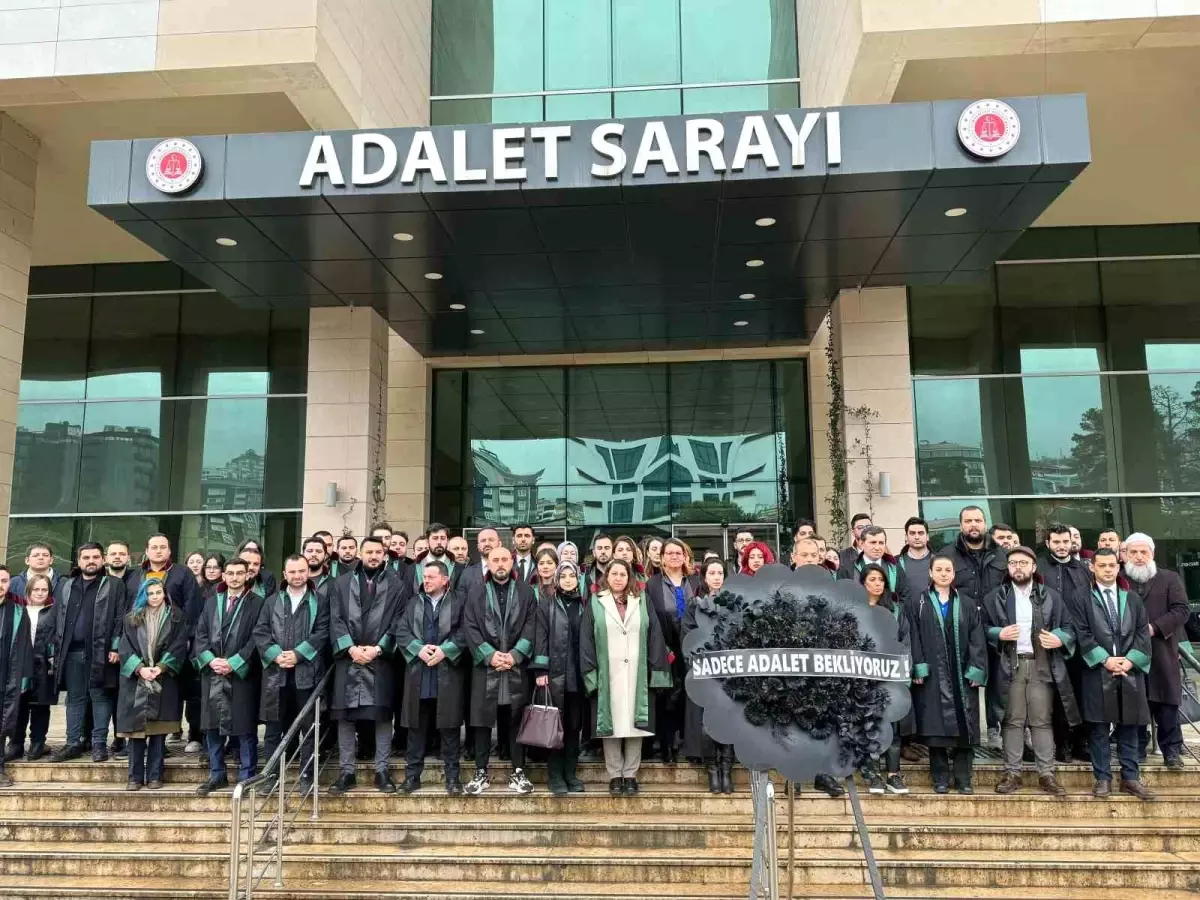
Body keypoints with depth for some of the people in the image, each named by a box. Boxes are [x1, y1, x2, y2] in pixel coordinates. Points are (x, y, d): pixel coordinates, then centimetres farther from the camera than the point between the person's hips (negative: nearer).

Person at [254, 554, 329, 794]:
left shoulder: (320, 601, 7)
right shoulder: (272, 601, 14)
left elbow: (322, 633, -3)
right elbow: (260, 632, 5)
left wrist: (298, 654, -13)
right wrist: (276, 655, -11)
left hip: (307, 672, -2)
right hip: (276, 672, 2)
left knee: (309, 727, 2)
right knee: (273, 727, 6)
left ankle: (306, 776, 9)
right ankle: (271, 775, 14)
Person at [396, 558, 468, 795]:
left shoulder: (459, 601, 3)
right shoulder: (413, 603, 14)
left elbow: (465, 631, -6)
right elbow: (401, 631, 5)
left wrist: (444, 650, -16)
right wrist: (419, 648, -11)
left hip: (448, 672, -3)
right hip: (418, 673, 3)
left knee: (449, 726, 2)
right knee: (416, 727, 7)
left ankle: (452, 777, 9)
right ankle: (412, 775, 16)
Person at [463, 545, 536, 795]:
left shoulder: (526, 591, 7)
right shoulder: (475, 591, 7)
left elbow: (531, 627, 1)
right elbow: (470, 627, -1)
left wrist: (515, 654, -11)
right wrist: (490, 654, -11)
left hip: (517, 666, 0)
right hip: (485, 665, 0)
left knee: (516, 720, 4)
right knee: (482, 720, 2)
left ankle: (518, 772, 12)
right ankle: (481, 773, 11)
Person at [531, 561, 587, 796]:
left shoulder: (584, 607, 11)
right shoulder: (546, 607, 4)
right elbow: (540, 639, -2)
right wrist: (540, 671, -9)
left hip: (578, 675, 3)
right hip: (554, 673, -3)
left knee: (574, 725, 6)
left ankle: (571, 773, 15)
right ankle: (555, 775, 7)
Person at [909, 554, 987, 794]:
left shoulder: (968, 604, 12)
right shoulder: (917, 603, 6)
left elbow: (977, 639, 5)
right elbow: (913, 638, -1)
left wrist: (976, 670, -6)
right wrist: (918, 669, -11)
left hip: (962, 675, 2)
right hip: (932, 675, -2)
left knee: (965, 727, 1)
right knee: (936, 728, -1)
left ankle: (963, 779, 9)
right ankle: (940, 779, 6)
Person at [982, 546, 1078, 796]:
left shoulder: (1052, 596, 7)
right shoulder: (995, 597, 6)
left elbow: (1069, 626, 8)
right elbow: (983, 628, 8)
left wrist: (1060, 639, -12)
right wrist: (998, 634, -11)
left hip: (1042, 666, 0)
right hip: (1010, 666, 0)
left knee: (1043, 721, 3)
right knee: (1012, 721, 3)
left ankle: (1047, 774, 9)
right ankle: (1012, 773, 9)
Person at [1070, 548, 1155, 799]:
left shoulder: (1132, 598, 13)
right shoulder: (1083, 600, 2)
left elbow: (1143, 633, 7)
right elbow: (1083, 635, -4)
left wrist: (1130, 660, -7)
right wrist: (1105, 660, -13)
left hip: (1131, 672, 3)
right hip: (1098, 673, -3)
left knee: (1129, 727, 7)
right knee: (1100, 728, 2)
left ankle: (1130, 778, 16)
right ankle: (1102, 778, 9)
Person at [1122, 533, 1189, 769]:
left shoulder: (1170, 579, 7)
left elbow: (1181, 610, -3)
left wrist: (1155, 628, -14)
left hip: (1162, 654, 0)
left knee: (1166, 703, 2)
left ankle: (1172, 750, 12)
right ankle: (1137, 748, 16)